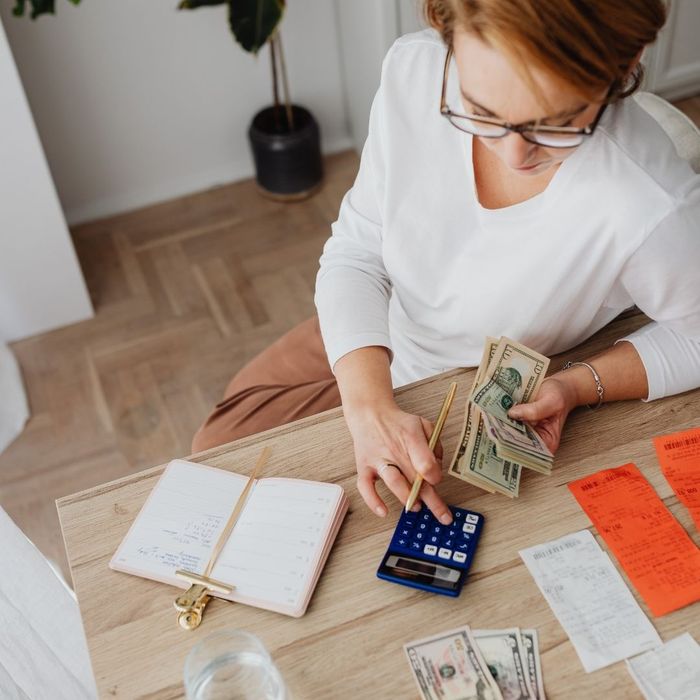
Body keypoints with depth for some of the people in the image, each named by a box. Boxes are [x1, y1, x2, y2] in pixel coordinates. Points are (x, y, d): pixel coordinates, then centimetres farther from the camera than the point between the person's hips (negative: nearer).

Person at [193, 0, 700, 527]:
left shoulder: (652, 210, -37)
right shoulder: (414, 70, -27)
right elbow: (355, 255, -18)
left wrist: (578, 387, -29)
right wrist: (369, 407, -31)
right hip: (369, 340, 3)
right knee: (221, 444, 16)